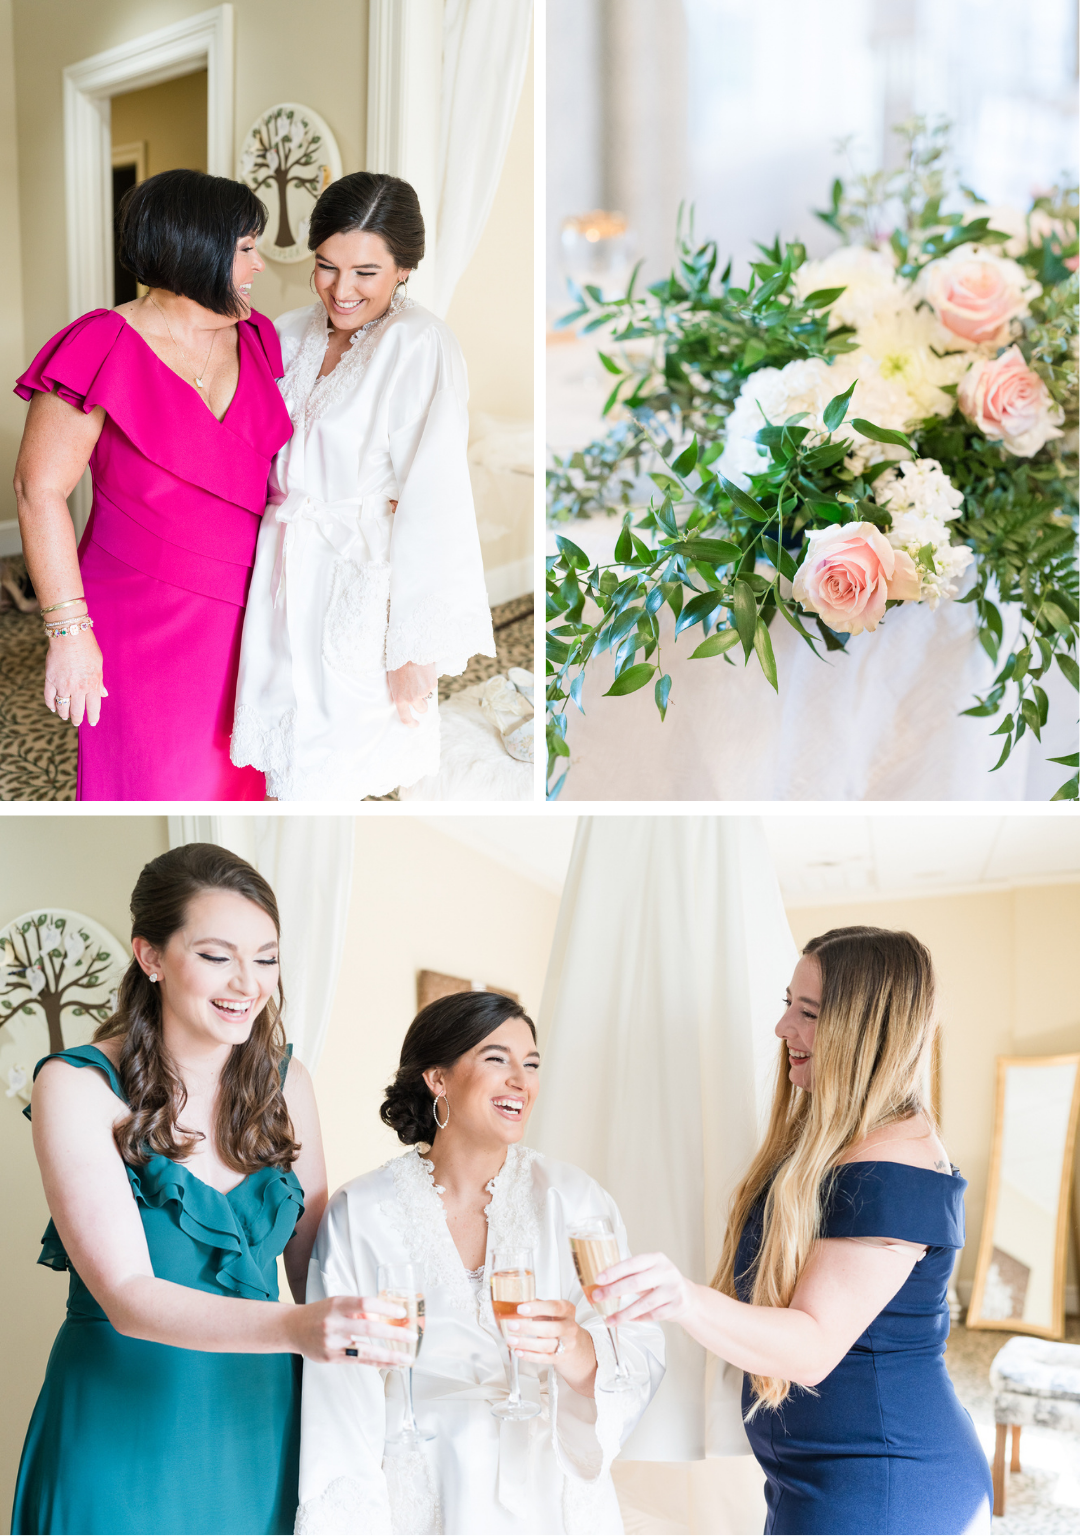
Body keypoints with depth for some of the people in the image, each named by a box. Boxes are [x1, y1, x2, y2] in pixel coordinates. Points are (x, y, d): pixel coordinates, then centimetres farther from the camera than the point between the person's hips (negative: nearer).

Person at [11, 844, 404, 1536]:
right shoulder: (78, 1086, -13)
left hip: (261, 1421, 4)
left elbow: (312, 1262, 8)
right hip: (124, 1428, -4)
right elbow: (126, 1294, -23)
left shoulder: (283, 1080, 2)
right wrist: (296, 1328, -37)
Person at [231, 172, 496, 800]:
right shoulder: (294, 334, 5)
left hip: (362, 593, -6)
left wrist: (419, 648, -22)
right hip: (285, 578, 6)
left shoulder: (420, 347, -16)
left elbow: (434, 504, -20)